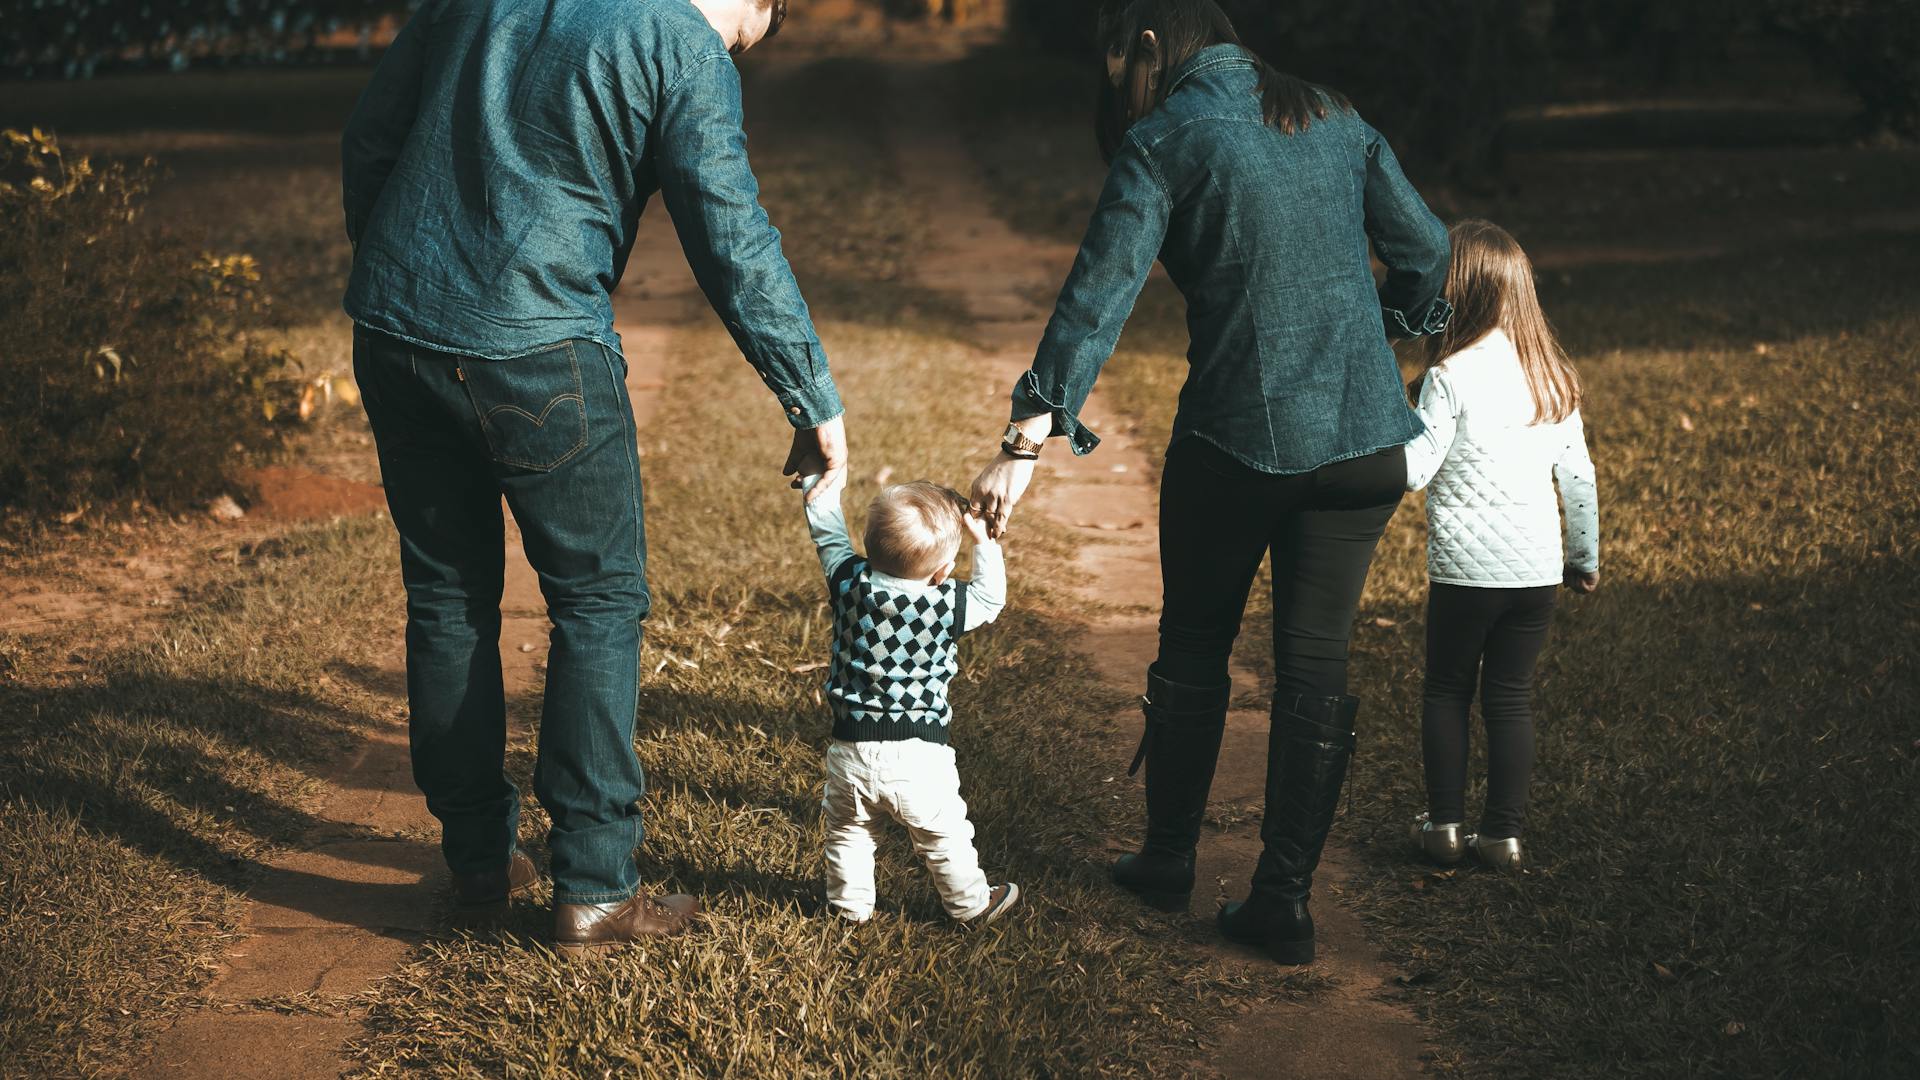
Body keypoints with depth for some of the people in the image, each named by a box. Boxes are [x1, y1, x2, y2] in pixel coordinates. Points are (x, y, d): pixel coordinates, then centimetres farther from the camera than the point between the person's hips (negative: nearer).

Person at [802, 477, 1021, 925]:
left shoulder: (850, 584, -11)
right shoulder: (948, 605, -16)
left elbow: (826, 531, 6)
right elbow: (991, 598, 4)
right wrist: (982, 540, 6)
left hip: (851, 750, 2)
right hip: (919, 755, -2)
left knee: (847, 832, 23)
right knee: (945, 836, 17)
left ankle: (849, 904, 37)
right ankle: (971, 903, 33)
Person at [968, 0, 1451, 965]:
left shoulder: (1163, 140, -6)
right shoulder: (1333, 119, 9)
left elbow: (1097, 296, -15)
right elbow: (1423, 249, 13)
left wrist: (1026, 444, -19)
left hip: (1236, 437, -4)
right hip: (1366, 438, 4)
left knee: (1194, 652, 16)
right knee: (1315, 668, 9)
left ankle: (1168, 860, 30)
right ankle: (1284, 901, 12)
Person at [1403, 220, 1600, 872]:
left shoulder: (1451, 376, -12)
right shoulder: (1553, 376, 5)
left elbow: (1412, 471, -15)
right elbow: (1579, 476, 10)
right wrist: (1585, 557, 20)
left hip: (1466, 568, -4)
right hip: (1538, 569, 4)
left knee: (1446, 691, 12)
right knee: (1511, 698, 11)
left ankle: (1445, 824, 14)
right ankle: (1505, 832, 12)